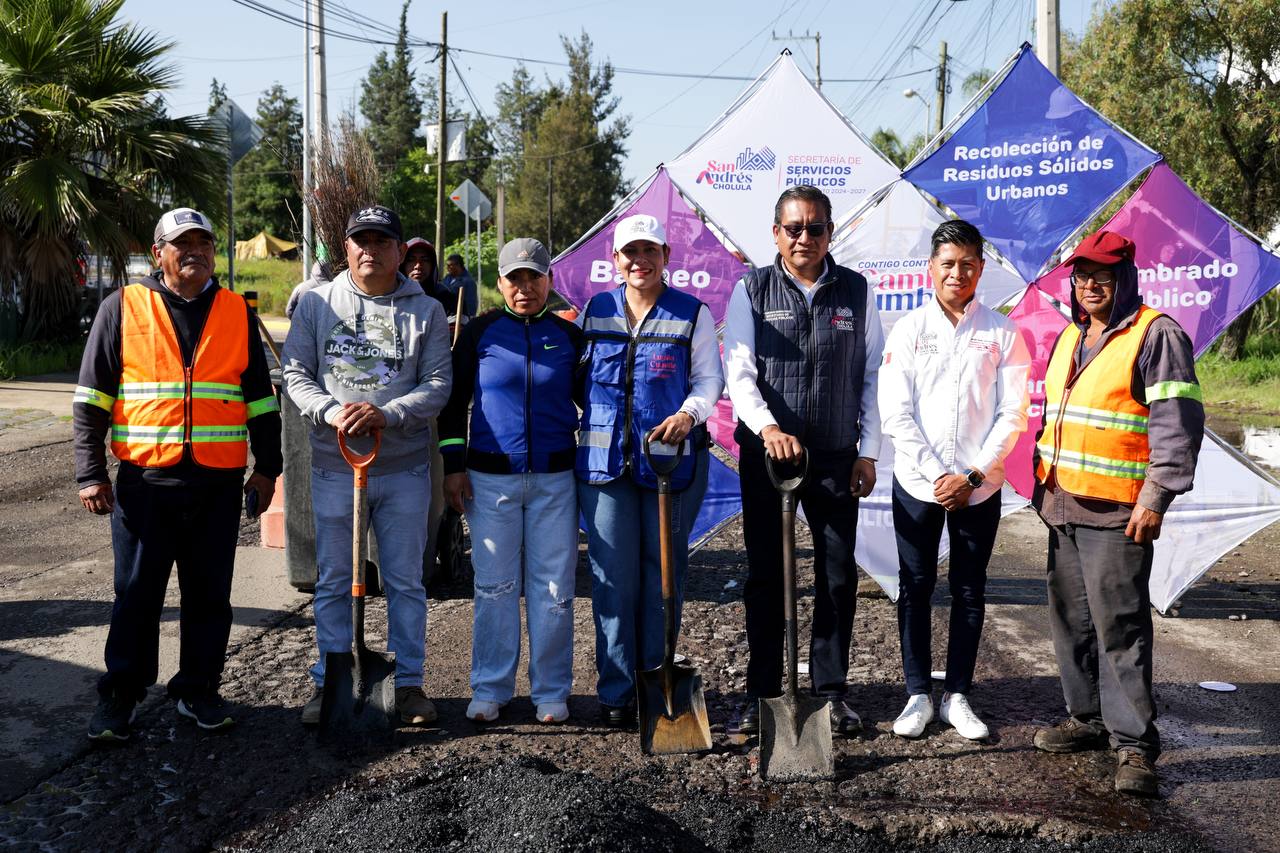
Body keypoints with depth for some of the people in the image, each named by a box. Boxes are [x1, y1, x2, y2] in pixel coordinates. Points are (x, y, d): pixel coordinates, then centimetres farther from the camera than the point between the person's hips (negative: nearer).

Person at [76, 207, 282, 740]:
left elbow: (260, 398, 13)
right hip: (143, 481, -2)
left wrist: (266, 467, 8)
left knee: (209, 595, 8)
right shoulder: (123, 308, 3)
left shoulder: (237, 313, 10)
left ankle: (198, 690, 22)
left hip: (218, 484, 2)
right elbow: (90, 399, 2)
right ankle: (120, 695, 17)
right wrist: (90, 473, -4)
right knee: (136, 595, 5)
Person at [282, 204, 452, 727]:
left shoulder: (426, 311, 4)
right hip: (333, 468, 1)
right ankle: (328, 683, 22)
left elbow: (437, 385, -3)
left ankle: (409, 682, 20)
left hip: (405, 470, 0)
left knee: (406, 580, 8)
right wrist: (330, 411, -15)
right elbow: (296, 374, 4)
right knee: (333, 581, 9)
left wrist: (386, 414, -18)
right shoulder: (316, 303, 6)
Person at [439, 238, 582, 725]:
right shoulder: (480, 332, 3)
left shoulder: (569, 336, 6)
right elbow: (454, 401, 7)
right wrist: (453, 465, 0)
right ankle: (490, 688, 16)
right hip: (490, 478, -1)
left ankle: (551, 692, 15)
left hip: (554, 480, 1)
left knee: (554, 587, 3)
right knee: (494, 586, 4)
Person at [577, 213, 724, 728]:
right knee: (613, 578, 1)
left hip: (672, 460, -1)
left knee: (663, 574, 6)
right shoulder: (594, 312, 11)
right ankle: (616, 692, 10)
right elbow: (577, 377, 17)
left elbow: (710, 378, 3)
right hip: (603, 460, 2)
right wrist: (586, 422, 4)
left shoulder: (692, 314, 3)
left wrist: (689, 414, -15)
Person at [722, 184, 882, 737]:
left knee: (838, 576, 5)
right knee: (765, 576, 6)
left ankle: (831, 690, 17)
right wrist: (767, 427, -23)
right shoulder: (752, 290, 2)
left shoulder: (856, 292, 7)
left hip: (835, 458, 1)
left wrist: (868, 452, 3)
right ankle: (762, 692, 17)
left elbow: (871, 377, 9)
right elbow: (738, 372, -7)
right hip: (765, 455, -1)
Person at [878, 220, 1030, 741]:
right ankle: (918, 694, 17)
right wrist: (937, 475, -11)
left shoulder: (1002, 333, 2)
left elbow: (1012, 415, -1)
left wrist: (972, 476, -10)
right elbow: (895, 414, -4)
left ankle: (958, 696, 19)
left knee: (970, 591, 8)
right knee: (915, 588, 6)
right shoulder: (909, 331, 1)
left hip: (979, 487, 0)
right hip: (917, 483, 0)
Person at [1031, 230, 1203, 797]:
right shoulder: (1070, 337, 17)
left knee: (1119, 625, -7)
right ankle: (1087, 718, 27)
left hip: (1116, 513, -8)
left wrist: (1155, 499, -18)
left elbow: (1178, 423, -14)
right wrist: (1043, 477, 20)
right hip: (1062, 505, 8)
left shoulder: (1155, 335, -8)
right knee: (1070, 618, 13)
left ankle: (1135, 745, 0)